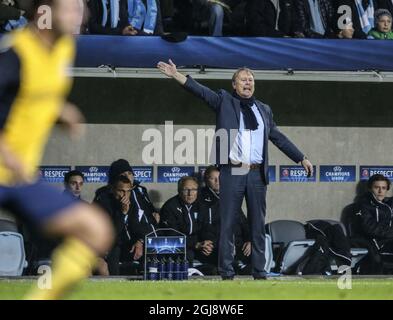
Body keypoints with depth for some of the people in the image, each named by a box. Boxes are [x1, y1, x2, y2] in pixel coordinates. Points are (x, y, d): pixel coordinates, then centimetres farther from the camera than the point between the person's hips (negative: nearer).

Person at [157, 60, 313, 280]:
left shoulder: (264, 110, 17)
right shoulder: (224, 102, 7)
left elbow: (279, 138, 23)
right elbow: (202, 91, -5)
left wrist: (302, 159, 23)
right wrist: (177, 75, -18)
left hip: (257, 174, 3)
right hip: (232, 173, -3)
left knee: (258, 225, 5)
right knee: (228, 224, -2)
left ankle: (259, 272, 10)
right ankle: (227, 273, 1)